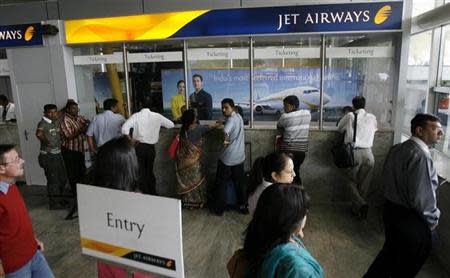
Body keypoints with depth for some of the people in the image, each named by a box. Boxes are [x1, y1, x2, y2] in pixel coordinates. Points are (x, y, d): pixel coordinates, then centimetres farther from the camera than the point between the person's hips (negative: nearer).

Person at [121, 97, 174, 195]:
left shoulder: (136, 116, -8)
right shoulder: (157, 116, -3)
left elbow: (124, 128, -20)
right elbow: (171, 125, 6)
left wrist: (131, 140, -7)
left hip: (139, 147, -2)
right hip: (151, 147, 2)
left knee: (141, 172, 10)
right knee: (150, 171, 20)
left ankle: (146, 194, 15)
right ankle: (153, 193, 27)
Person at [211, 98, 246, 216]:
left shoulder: (231, 119, -18)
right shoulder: (239, 117, 8)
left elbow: (225, 131, -40)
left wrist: (225, 140, -26)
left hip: (228, 157, -7)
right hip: (239, 157, 8)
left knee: (221, 183, 7)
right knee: (239, 183, 17)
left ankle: (219, 208, 15)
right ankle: (243, 206, 24)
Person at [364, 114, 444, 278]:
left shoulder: (397, 149, 3)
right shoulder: (421, 155, -25)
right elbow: (421, 197, -26)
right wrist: (432, 219, -10)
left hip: (391, 210, 8)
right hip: (411, 219, -8)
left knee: (390, 250, 26)